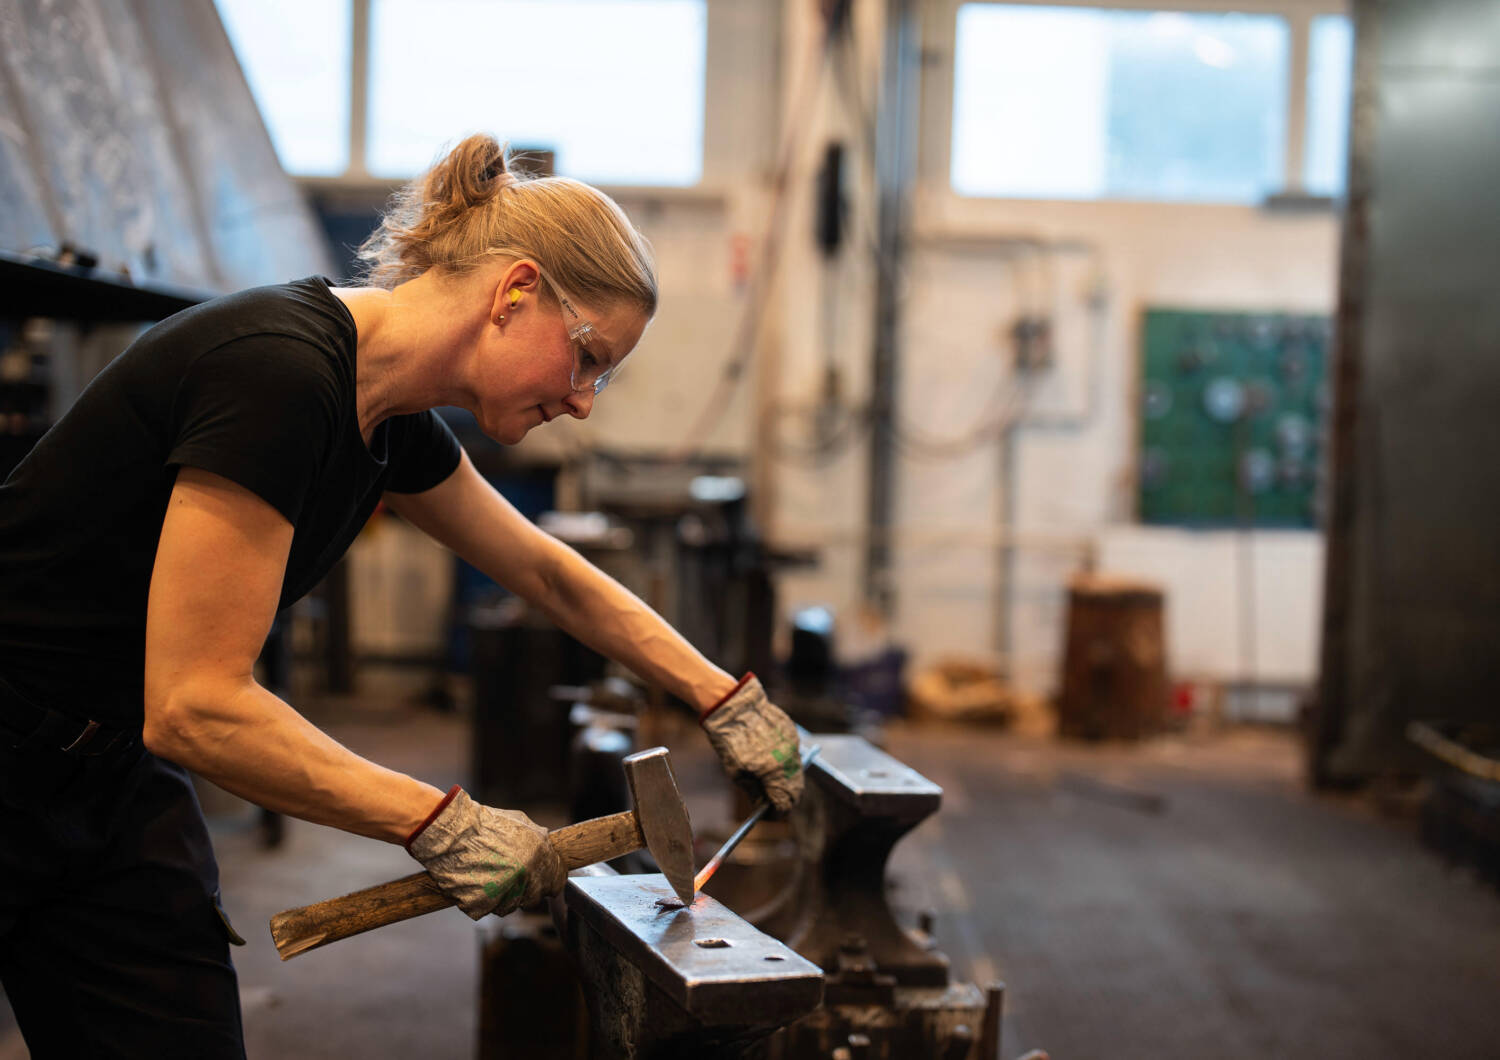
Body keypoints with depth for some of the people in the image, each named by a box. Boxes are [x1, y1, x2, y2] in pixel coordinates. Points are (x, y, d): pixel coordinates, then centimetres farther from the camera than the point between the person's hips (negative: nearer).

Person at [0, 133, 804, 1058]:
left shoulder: (391, 424, 1)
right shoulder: (278, 374, -27)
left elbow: (551, 575, 16)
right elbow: (195, 706, -28)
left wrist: (726, 698, 18)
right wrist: (444, 825, -22)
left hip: (111, 770, 8)